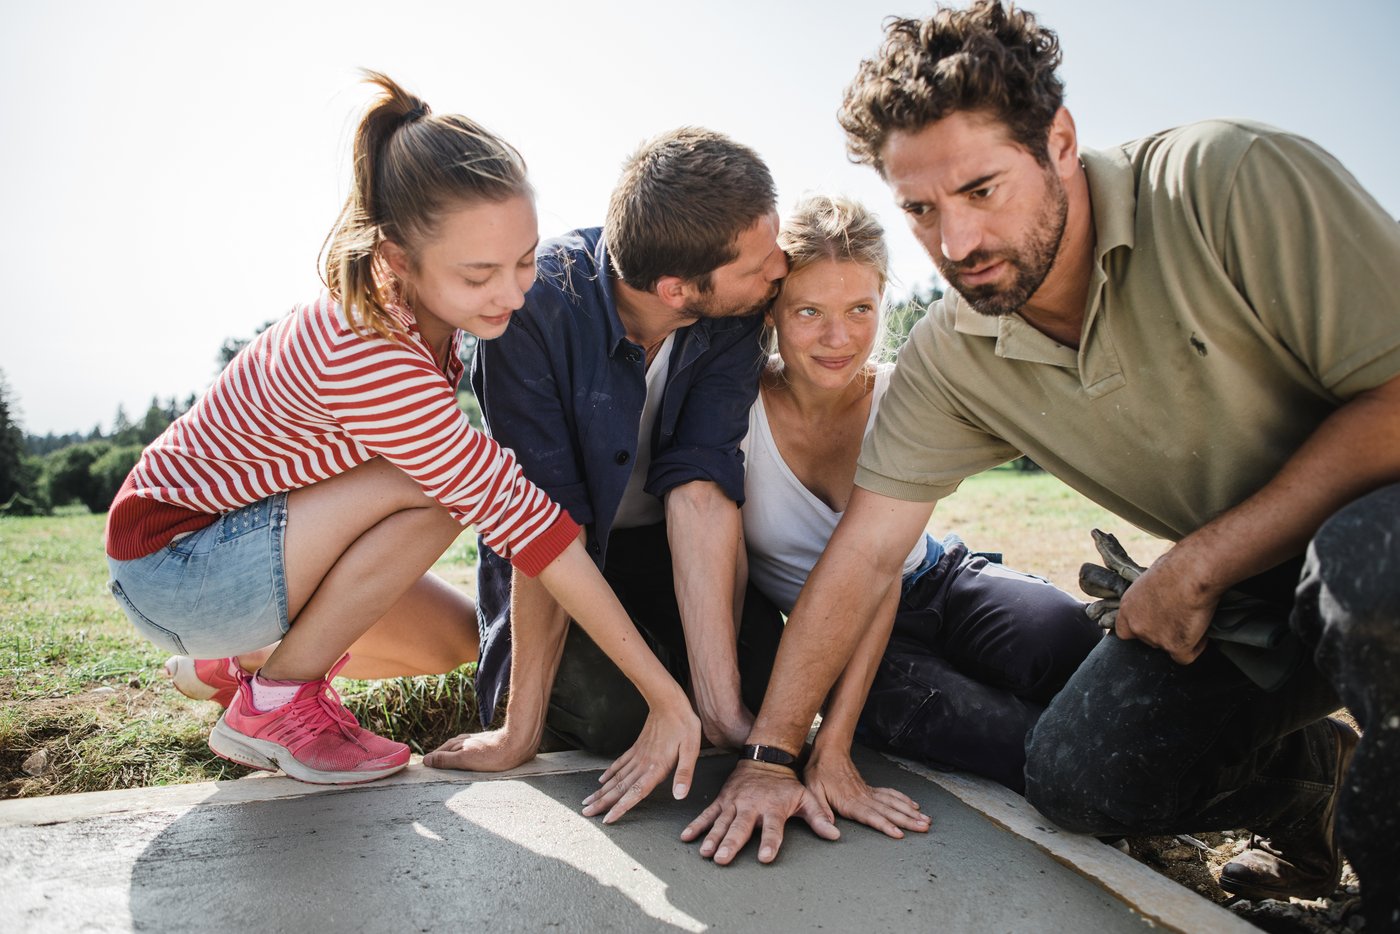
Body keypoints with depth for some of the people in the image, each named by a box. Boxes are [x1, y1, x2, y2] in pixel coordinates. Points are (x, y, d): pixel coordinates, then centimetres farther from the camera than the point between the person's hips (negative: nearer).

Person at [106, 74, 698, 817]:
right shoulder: (364, 358, -37)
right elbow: (516, 514, -36)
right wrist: (664, 693, -29)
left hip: (243, 528, 8)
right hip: (169, 560, -8)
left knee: (452, 642, 6)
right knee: (440, 491, -27)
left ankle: (235, 660, 24)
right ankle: (274, 701, -9)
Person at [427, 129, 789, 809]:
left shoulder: (737, 312, -21)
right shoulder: (538, 301, -30)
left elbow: (701, 486, -29)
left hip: (660, 544, 3)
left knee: (772, 672, -19)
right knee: (609, 709, -24)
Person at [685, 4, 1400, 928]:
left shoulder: (1233, 179, -23)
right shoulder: (946, 358, -10)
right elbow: (864, 553, -9)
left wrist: (1199, 565, -23)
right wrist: (770, 754, -10)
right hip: (1230, 587, 5)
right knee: (1073, 776, -10)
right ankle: (1316, 782, 19)